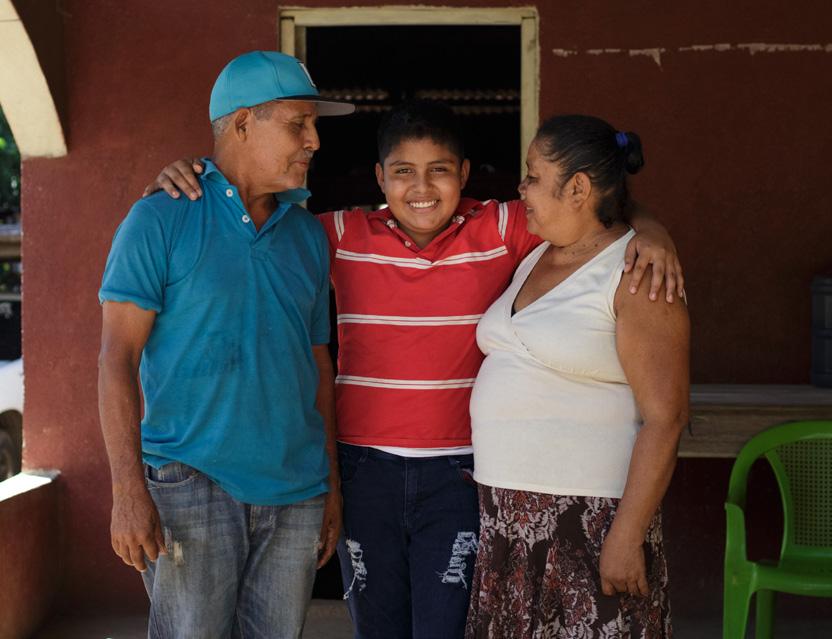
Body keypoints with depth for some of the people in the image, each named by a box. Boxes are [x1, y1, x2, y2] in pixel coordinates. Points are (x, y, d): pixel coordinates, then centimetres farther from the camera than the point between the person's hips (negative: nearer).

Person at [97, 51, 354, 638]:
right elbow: (118, 356, -7)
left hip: (297, 490, 5)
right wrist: (128, 490, -15)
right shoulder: (161, 220, -3)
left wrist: (333, 485, 14)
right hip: (192, 481, -4)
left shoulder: (309, 235, 12)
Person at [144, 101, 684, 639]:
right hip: (365, 471, 2)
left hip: (460, 475, -2)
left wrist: (649, 233, -19)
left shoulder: (500, 231, -3)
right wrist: (185, 182, -4)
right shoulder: (343, 236, 1)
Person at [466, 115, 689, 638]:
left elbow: (665, 418, -16)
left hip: (588, 516, -7)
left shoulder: (634, 274, -11)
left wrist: (626, 536, -19)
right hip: (508, 516, 7)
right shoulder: (534, 260, 14)